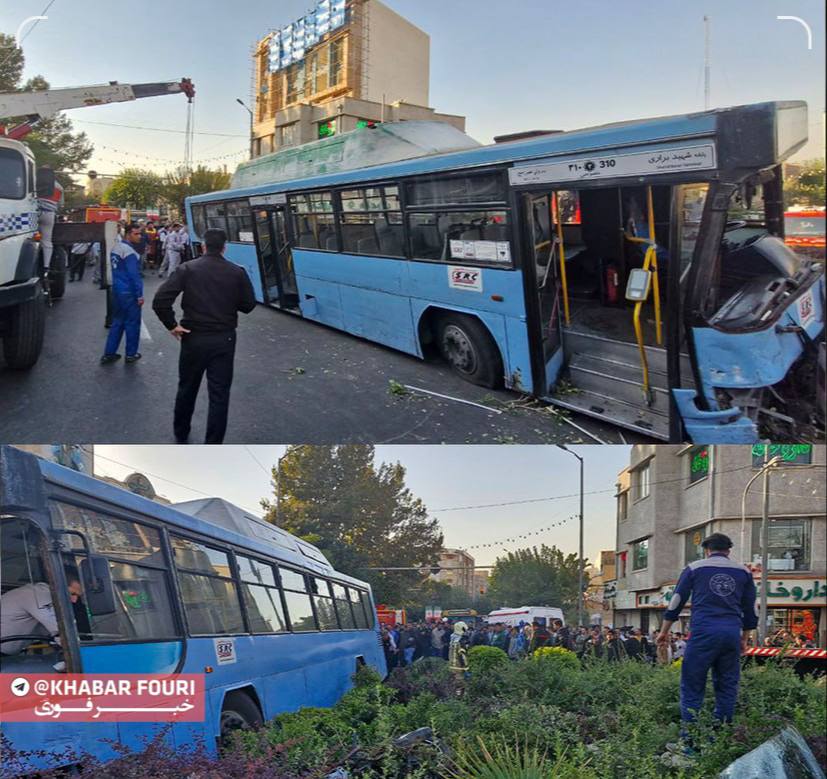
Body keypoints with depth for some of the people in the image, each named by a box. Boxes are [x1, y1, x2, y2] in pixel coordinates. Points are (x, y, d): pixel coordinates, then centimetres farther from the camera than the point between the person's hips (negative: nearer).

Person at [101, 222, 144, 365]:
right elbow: (134, 275, -22)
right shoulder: (130, 252, -20)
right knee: (132, 323, 4)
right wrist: (140, 295, -17)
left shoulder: (116, 247, 9)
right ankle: (131, 354, 13)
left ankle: (109, 353, 16)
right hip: (129, 293, -9)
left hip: (117, 290, 9)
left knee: (117, 322, 15)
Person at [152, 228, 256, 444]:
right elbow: (248, 305, 4)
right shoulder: (237, 272, -3)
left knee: (187, 389, 20)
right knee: (219, 394, 3)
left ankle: (181, 434, 38)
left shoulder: (187, 269, -6)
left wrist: (172, 325, -4)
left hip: (194, 338, 1)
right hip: (224, 340, -1)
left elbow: (160, 300, -15)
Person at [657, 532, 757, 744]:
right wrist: (745, 639, 26)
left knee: (692, 687, 1)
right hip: (732, 633, 3)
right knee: (727, 687, 11)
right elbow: (750, 610, 18)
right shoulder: (743, 571, 15)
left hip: (703, 632, -3)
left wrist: (664, 631, 17)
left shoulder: (694, 568, 8)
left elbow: (676, 602, 9)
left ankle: (689, 741, -3)